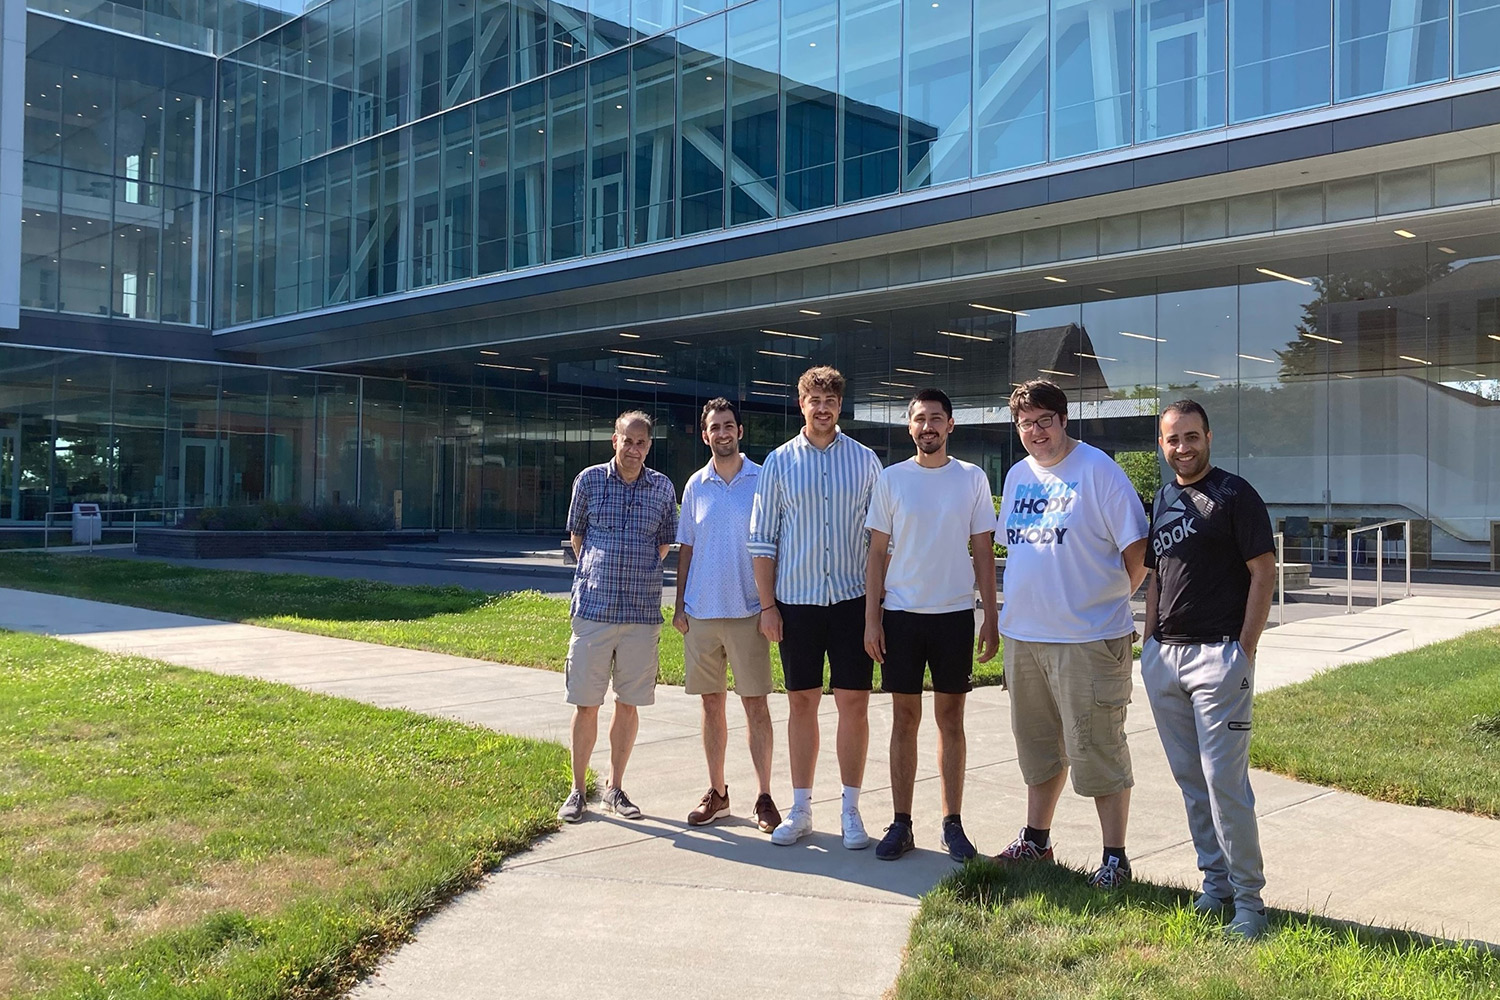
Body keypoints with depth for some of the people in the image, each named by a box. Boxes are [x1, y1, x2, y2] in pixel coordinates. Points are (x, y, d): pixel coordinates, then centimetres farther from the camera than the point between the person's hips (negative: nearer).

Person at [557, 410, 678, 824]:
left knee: (628, 704, 8)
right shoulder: (589, 480, 2)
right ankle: (577, 790, 16)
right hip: (593, 607, -1)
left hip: (643, 611, 1)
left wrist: (640, 573, 11)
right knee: (585, 704, 3)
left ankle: (615, 788, 22)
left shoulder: (662, 487, 5)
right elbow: (577, 535, 13)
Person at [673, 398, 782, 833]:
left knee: (755, 702, -1)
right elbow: (686, 549, 14)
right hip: (701, 613, 3)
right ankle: (716, 792, 20)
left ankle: (764, 797, 7)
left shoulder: (762, 480, 0)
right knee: (711, 703, 9)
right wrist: (679, 605, 7)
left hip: (747, 612, -3)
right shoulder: (695, 486, 9)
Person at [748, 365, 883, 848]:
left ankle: (851, 810, 13)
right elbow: (762, 540, 5)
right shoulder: (779, 463, 5)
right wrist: (767, 605, 0)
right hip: (796, 600, 1)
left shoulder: (864, 460, 5)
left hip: (852, 599, 0)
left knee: (854, 703, 1)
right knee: (801, 703, 7)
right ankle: (800, 810, 18)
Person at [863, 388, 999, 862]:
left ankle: (953, 824, 15)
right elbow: (878, 553, 4)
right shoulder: (891, 479, 3)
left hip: (955, 614, 0)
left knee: (951, 719, 6)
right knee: (904, 719, 5)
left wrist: (991, 621, 0)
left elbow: (983, 553, 5)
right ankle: (901, 824, 14)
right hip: (901, 613, 0)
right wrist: (871, 619, -2)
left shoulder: (972, 479, 3)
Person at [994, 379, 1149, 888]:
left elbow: (1137, 550, -11)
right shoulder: (1018, 476, 11)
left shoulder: (1098, 470, -10)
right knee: (1038, 746, 19)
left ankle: (1115, 857, 11)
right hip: (1023, 635, 7)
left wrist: (1108, 600, -3)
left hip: (1087, 638, -7)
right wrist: (1029, 600, 14)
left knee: (1097, 751, 0)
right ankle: (1036, 839, 33)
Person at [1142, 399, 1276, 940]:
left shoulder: (1235, 495, -5)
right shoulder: (1162, 501, 15)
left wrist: (1244, 651, -12)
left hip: (1218, 654, -7)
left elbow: (1263, 574, -7)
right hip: (1164, 655, 7)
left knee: (1224, 780, -7)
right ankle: (1215, 882, 22)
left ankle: (1248, 897, 4)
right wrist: (1149, 646, 13)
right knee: (1190, 781, 11)